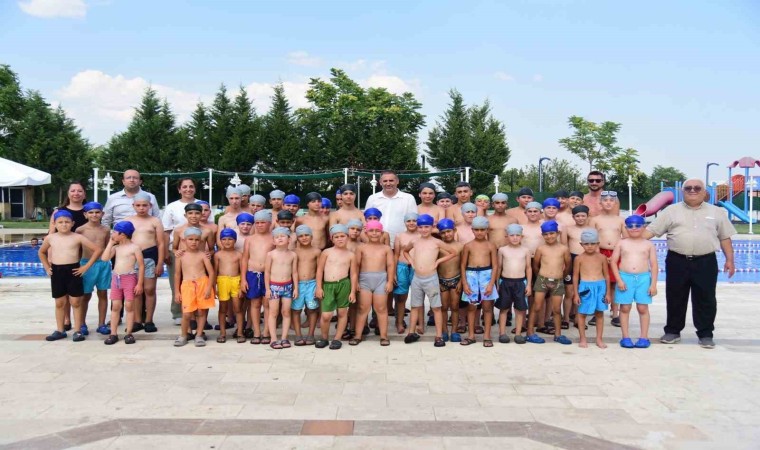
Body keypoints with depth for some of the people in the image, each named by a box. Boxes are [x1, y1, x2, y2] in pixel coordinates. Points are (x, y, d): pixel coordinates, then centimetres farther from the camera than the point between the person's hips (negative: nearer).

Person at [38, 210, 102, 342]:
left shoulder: (77, 237, -4)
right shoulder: (50, 238, 6)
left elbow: (97, 250, -5)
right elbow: (41, 252, 25)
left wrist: (86, 266, -6)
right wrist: (46, 267, 14)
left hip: (73, 271, -3)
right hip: (56, 271, 3)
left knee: (76, 302, 2)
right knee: (59, 303, 11)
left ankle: (77, 331, 9)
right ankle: (60, 330, 21)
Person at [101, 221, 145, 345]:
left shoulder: (134, 247, -7)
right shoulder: (116, 247, 11)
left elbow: (141, 266, -7)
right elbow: (104, 258, -2)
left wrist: (139, 283, -12)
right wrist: (110, 243, 2)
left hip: (129, 278, -5)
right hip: (116, 278, 5)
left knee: (129, 306, -1)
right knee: (115, 306, 6)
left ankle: (129, 333, 6)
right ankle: (113, 334, 11)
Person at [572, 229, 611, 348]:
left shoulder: (602, 257, 2)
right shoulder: (579, 258, -3)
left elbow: (606, 275, 8)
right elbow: (575, 276, 1)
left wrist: (608, 292, 6)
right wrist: (576, 294, -1)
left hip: (600, 286, 2)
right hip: (585, 287, -2)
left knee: (599, 313, 9)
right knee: (582, 313, 5)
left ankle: (599, 339, 20)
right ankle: (583, 339, 17)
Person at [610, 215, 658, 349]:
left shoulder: (648, 245, 5)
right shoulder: (621, 244, 4)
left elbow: (654, 265, 4)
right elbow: (613, 262, 2)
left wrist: (653, 284, -3)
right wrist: (619, 280, -8)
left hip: (643, 278, 0)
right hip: (625, 277, 0)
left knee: (643, 308, 4)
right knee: (625, 308, 4)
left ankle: (644, 337, 13)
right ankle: (626, 337, 12)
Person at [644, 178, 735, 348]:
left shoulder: (716, 212, 8)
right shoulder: (671, 210, 4)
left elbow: (725, 237, 11)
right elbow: (651, 230, 1)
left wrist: (729, 260, 4)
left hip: (706, 262, 0)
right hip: (677, 261, 0)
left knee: (705, 300, 5)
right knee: (675, 298, 7)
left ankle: (705, 334, 17)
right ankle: (673, 331, 20)